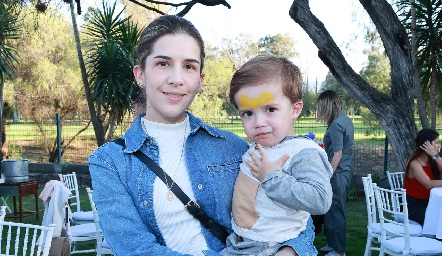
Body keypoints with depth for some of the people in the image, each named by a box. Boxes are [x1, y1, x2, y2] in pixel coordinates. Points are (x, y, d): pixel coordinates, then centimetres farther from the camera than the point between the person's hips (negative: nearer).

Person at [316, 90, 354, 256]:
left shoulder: (336, 124, -19)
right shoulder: (346, 120, 10)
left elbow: (337, 154, -21)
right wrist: (324, 148, 31)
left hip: (338, 173, -10)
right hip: (346, 171, 10)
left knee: (335, 211, 0)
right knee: (334, 209, 18)